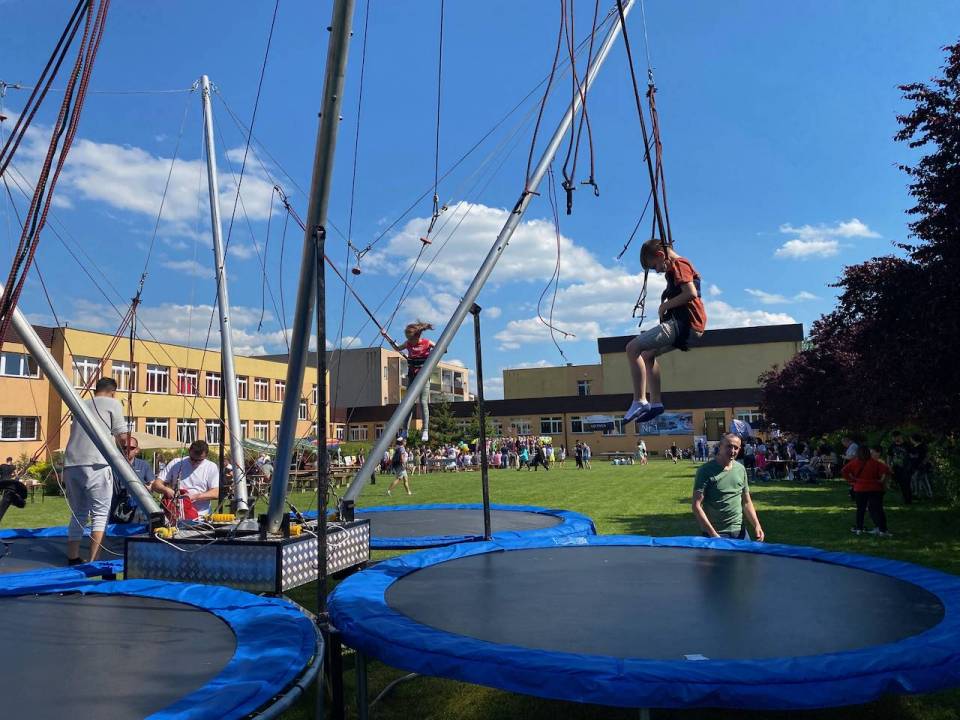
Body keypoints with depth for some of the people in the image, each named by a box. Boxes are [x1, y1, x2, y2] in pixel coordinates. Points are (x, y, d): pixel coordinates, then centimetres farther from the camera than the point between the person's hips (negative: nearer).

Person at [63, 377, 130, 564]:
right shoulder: (113, 403, 6)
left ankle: (73, 559, 18)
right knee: (100, 513, -2)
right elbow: (122, 437, 2)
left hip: (71, 463, 6)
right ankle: (93, 561, -9)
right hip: (95, 464, -6)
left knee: (78, 514, 16)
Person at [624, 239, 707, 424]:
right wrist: (666, 305, 12)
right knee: (647, 354, 24)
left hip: (682, 324, -11)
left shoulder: (678, 265, -8)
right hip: (686, 325, 11)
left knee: (632, 348, -18)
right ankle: (655, 402, 21)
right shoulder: (681, 266, 24)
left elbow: (691, 293, -23)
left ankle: (639, 401, -21)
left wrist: (665, 305, -12)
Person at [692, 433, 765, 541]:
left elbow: (746, 502, 13)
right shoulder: (706, 470, -12)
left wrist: (757, 525, 0)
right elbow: (697, 506, -15)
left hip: (740, 531, 5)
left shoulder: (741, 469, 5)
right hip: (715, 533, -5)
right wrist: (713, 534, -20)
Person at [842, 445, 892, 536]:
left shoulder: (854, 462, -2)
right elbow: (886, 470, -13)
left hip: (859, 489, 1)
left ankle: (859, 528, 18)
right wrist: (882, 481, -2)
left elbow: (844, 471, -6)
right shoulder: (875, 463, -4)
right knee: (877, 509, 0)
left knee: (860, 509, 14)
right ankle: (882, 530, -5)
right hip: (874, 489, -1)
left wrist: (851, 480, 0)